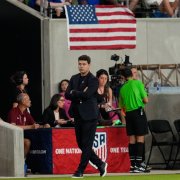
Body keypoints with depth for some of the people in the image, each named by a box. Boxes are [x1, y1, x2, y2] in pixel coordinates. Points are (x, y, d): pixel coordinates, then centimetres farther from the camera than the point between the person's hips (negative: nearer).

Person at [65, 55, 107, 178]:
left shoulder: (93, 80, -6)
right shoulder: (74, 78, 12)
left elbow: (87, 94, -20)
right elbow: (67, 95, 2)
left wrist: (74, 93, -6)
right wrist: (80, 95, -11)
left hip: (89, 116, -7)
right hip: (78, 115, 7)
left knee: (87, 145, -5)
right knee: (81, 144, 9)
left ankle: (81, 170, -1)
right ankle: (101, 164, 21)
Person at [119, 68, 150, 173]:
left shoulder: (122, 88, 11)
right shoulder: (138, 83, -3)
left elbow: (122, 106, 16)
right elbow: (146, 100, -4)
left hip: (128, 113, 5)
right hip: (138, 111, -5)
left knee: (132, 139, 7)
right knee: (140, 138, -5)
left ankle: (133, 165, 7)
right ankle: (138, 165, -12)